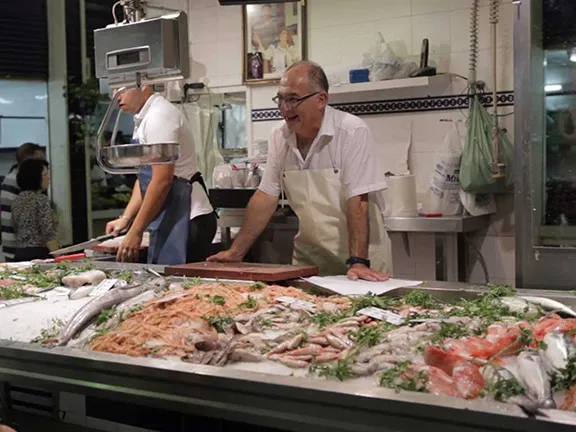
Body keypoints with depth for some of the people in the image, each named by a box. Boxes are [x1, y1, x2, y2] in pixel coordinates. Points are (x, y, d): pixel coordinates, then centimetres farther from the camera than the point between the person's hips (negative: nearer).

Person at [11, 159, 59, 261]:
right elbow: (48, 234, -17)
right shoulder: (41, 199, -12)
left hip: (19, 254, 8)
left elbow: (16, 230, 17)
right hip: (39, 254, -8)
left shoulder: (18, 200, 11)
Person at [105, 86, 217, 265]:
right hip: (171, 220, 9)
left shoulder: (160, 116, -15)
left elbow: (162, 181, -20)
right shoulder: (144, 119, 15)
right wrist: (126, 218, 12)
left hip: (186, 220, -9)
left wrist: (136, 231, -16)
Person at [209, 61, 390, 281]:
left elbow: (358, 203, -20)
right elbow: (265, 198, 4)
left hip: (356, 257, -4)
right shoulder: (280, 137, 1)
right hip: (308, 257, 4)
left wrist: (358, 262, -26)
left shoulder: (352, 132, -15)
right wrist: (236, 252, 1)